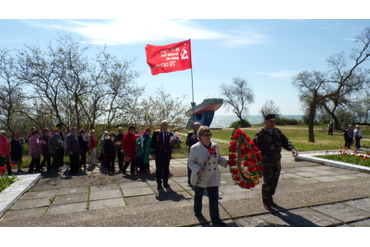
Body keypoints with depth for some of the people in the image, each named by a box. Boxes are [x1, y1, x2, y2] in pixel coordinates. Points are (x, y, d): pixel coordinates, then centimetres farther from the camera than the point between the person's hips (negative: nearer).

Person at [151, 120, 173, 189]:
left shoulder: (170, 134, 7)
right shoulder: (156, 133, -2)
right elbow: (152, 143, -4)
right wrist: (152, 153, -9)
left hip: (167, 154, 3)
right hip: (159, 154, -3)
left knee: (166, 169, 10)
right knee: (159, 169, 4)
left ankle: (165, 182, 23)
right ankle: (159, 183, 15)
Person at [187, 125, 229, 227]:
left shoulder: (215, 146, 0)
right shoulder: (195, 148, -15)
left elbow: (218, 158, 12)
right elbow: (190, 162, -11)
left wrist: (226, 162, -6)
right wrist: (198, 169, -26)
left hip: (213, 177, 3)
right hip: (200, 177, -3)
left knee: (214, 198, 3)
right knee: (198, 195, 19)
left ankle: (215, 219, 12)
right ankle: (197, 211, 44)